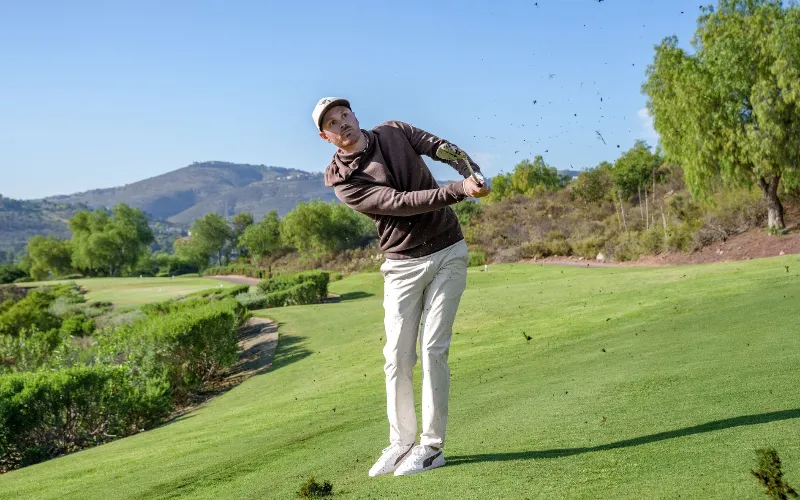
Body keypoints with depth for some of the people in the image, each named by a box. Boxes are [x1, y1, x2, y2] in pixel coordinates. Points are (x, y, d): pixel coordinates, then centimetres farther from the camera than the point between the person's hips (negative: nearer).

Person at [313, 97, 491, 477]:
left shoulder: (395, 132, 3)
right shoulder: (341, 179, -9)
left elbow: (445, 148, 1)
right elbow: (399, 202, -20)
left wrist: (474, 174, -21)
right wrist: (460, 190, -29)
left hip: (447, 254, 0)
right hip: (402, 265, 0)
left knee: (433, 350, -5)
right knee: (398, 357, 0)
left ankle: (431, 446, 1)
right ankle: (401, 443, 14)